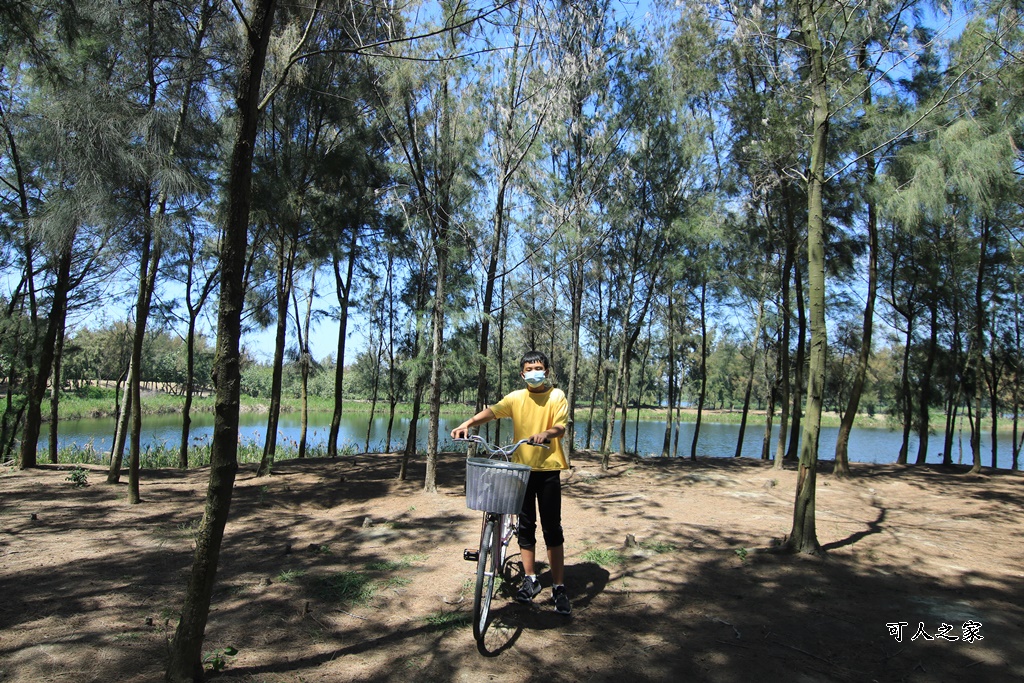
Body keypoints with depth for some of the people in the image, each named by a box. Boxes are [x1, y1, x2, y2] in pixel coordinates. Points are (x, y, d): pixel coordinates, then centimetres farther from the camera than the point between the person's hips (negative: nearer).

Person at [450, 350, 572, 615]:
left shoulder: (557, 396, 0)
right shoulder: (516, 397, 3)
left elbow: (561, 427, -9)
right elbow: (492, 411, -12)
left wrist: (547, 433, -33)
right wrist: (467, 424, -29)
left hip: (548, 469, -2)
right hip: (522, 467, 2)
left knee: (552, 528, 0)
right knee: (525, 526, 9)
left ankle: (559, 587, 8)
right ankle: (530, 579, 24)